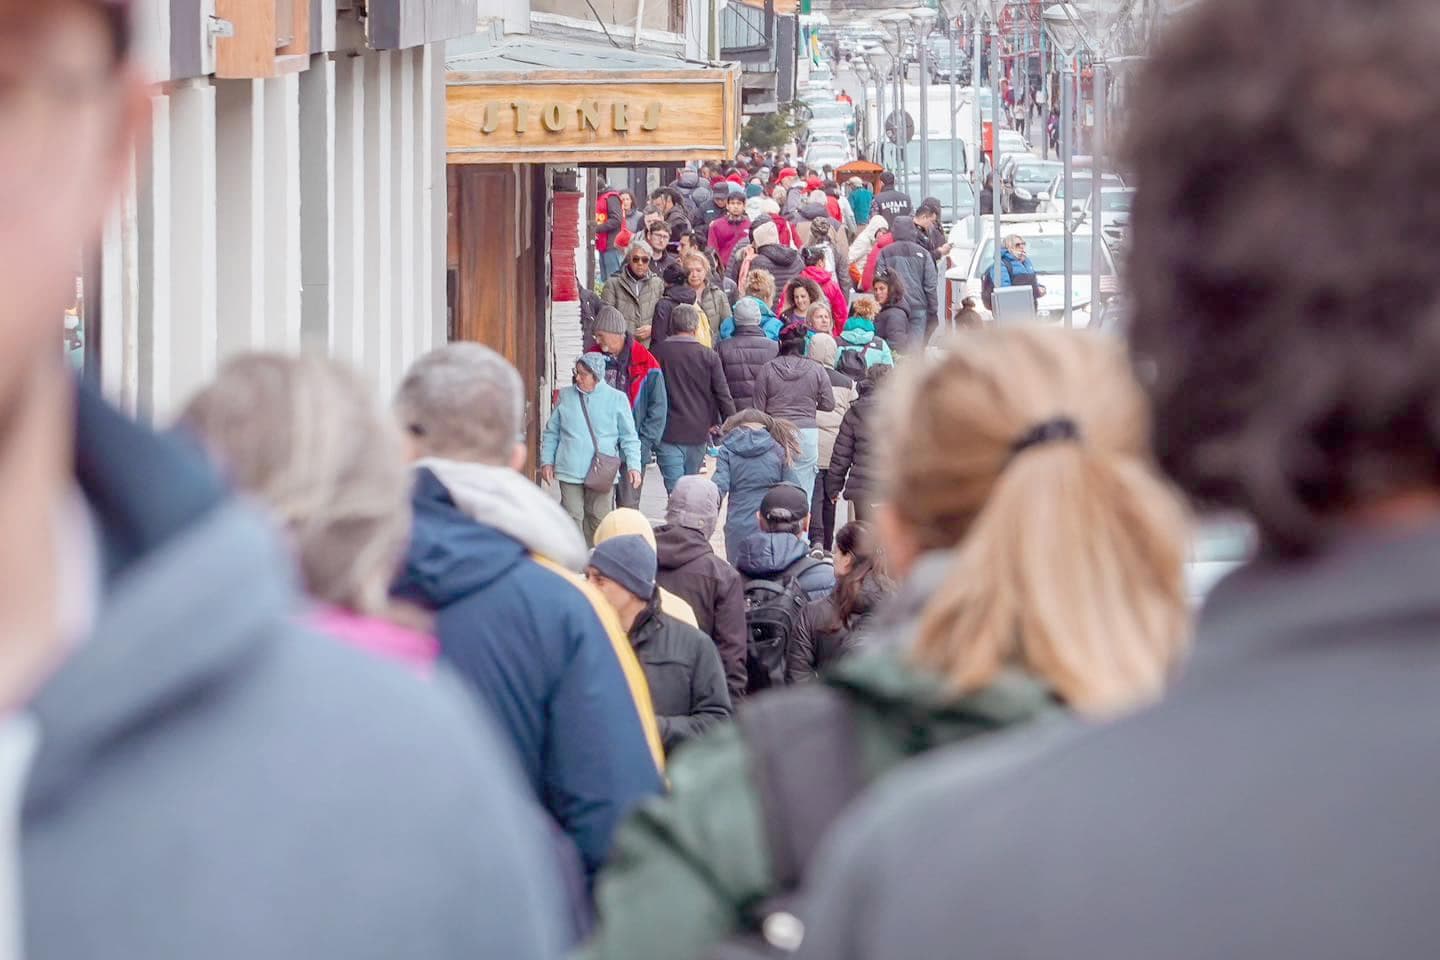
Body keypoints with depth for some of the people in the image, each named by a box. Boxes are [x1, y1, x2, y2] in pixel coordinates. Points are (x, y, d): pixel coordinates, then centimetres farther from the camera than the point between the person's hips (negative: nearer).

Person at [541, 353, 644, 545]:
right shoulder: (566, 396, 6)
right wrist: (547, 461, 7)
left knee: (599, 519, 5)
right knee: (572, 518, -1)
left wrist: (633, 465, -6)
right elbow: (551, 433, 14)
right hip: (570, 471, 1)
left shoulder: (616, 399, 2)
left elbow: (629, 437, 4)